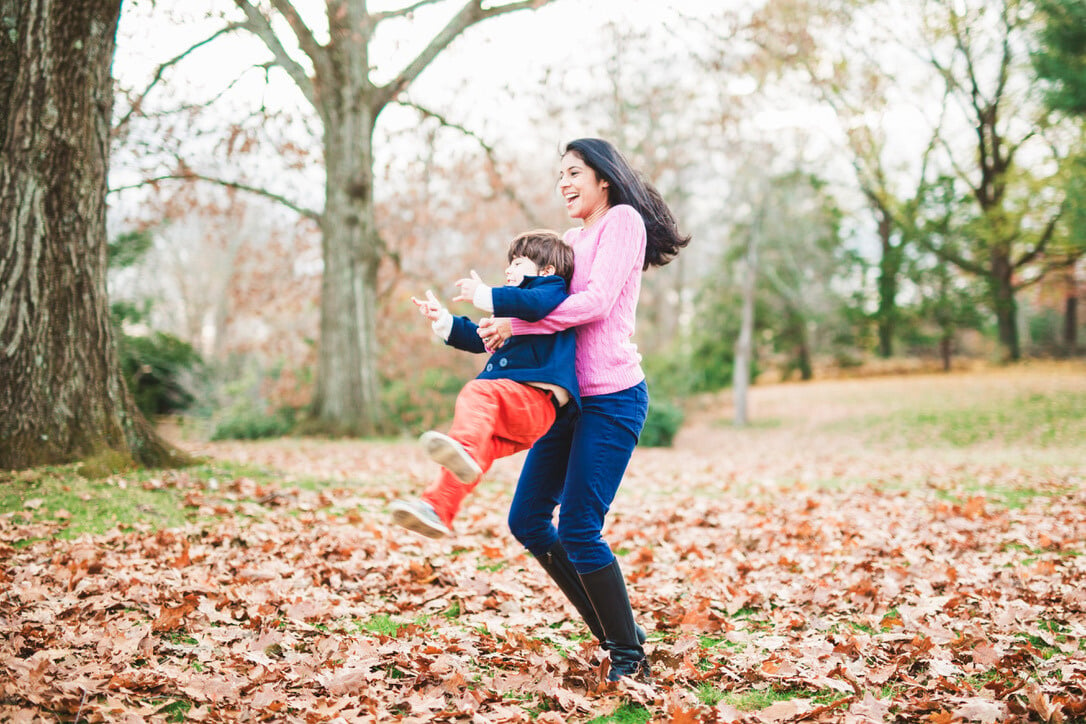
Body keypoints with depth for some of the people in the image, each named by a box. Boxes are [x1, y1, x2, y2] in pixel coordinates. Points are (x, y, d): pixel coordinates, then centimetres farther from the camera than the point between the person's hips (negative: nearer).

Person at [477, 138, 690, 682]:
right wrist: (499, 320, -4)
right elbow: (550, 302, 17)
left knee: (577, 530, -12)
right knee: (527, 520, 7)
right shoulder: (570, 238, 20)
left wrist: (515, 324, -17)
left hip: (612, 398, -9)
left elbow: (596, 301, -16)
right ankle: (612, 631, 19)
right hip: (568, 396, 9)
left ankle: (630, 654, 7)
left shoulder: (623, 220, -4)